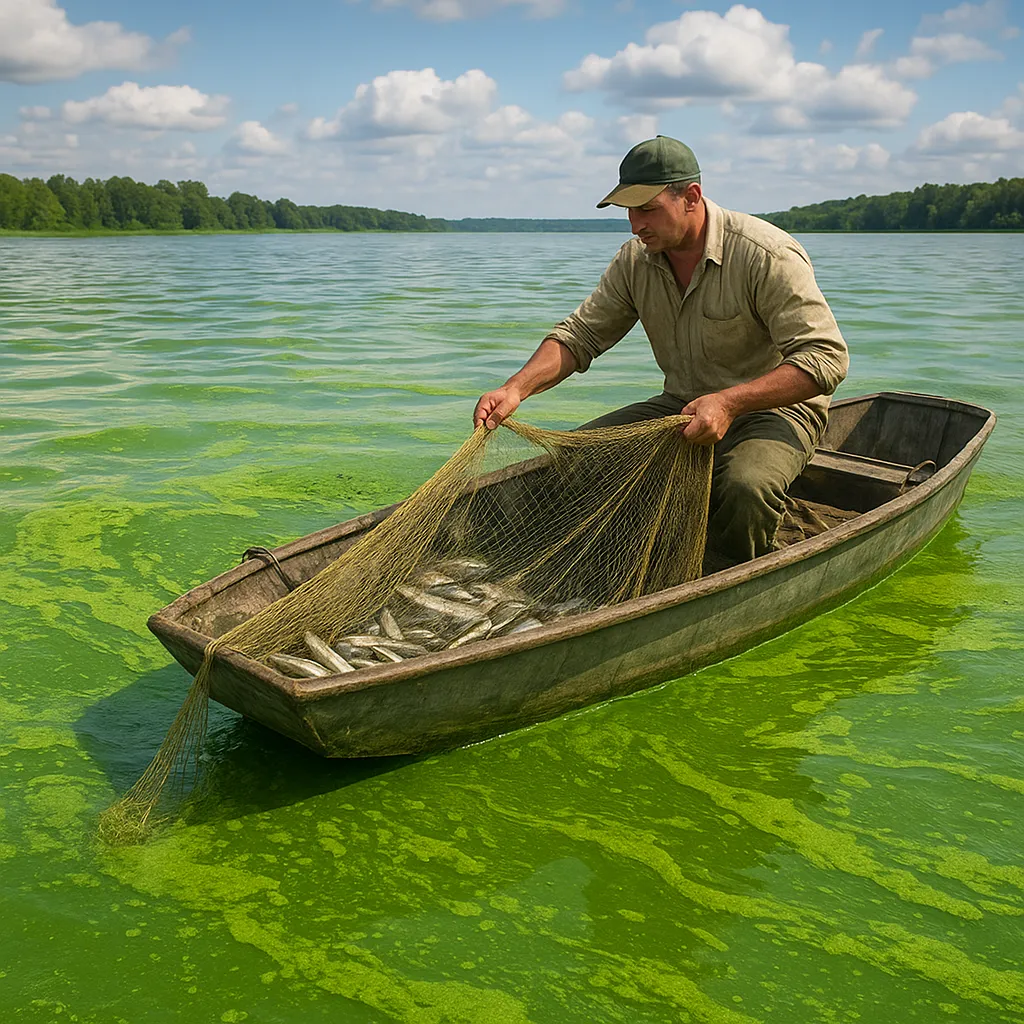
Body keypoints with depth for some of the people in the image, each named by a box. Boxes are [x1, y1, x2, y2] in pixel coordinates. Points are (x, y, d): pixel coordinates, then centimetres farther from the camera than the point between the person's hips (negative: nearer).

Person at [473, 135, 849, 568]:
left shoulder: (768, 255, -22)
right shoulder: (635, 260, -2)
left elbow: (826, 357, -28)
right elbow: (579, 335, 0)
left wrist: (729, 402, -40)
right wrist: (517, 388, -19)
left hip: (775, 406, -6)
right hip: (684, 405, 6)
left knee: (746, 488, -37)